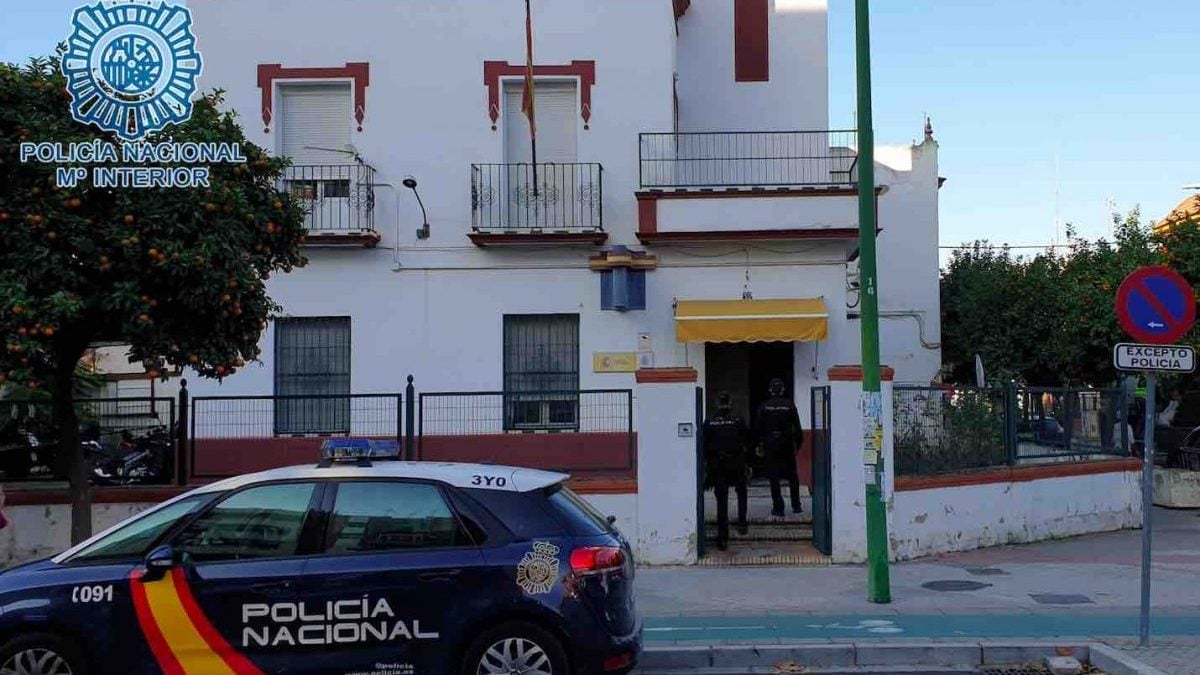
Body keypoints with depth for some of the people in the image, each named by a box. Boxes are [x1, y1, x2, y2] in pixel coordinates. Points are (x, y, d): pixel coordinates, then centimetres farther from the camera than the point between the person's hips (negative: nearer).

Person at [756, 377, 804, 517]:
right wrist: (799, 443, 9)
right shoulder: (789, 405, -2)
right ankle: (796, 505, 14)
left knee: (774, 477, 3)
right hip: (787, 445, 1)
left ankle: (778, 508, 1)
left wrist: (760, 444, 7)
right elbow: (797, 427, -1)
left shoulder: (764, 406, -3)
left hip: (771, 446, -1)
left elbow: (758, 427, -1)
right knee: (792, 476, 13)